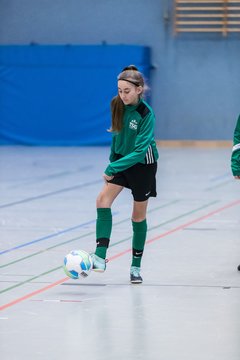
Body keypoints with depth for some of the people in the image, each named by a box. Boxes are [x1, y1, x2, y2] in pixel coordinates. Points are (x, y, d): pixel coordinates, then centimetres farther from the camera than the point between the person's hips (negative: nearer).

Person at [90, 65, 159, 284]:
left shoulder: (146, 114, -25)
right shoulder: (117, 104, -8)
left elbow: (140, 150, -29)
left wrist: (113, 168, -35)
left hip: (142, 164, -5)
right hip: (121, 158, 5)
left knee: (139, 215, 5)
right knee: (103, 199, -17)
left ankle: (136, 266, 19)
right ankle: (101, 256, -21)